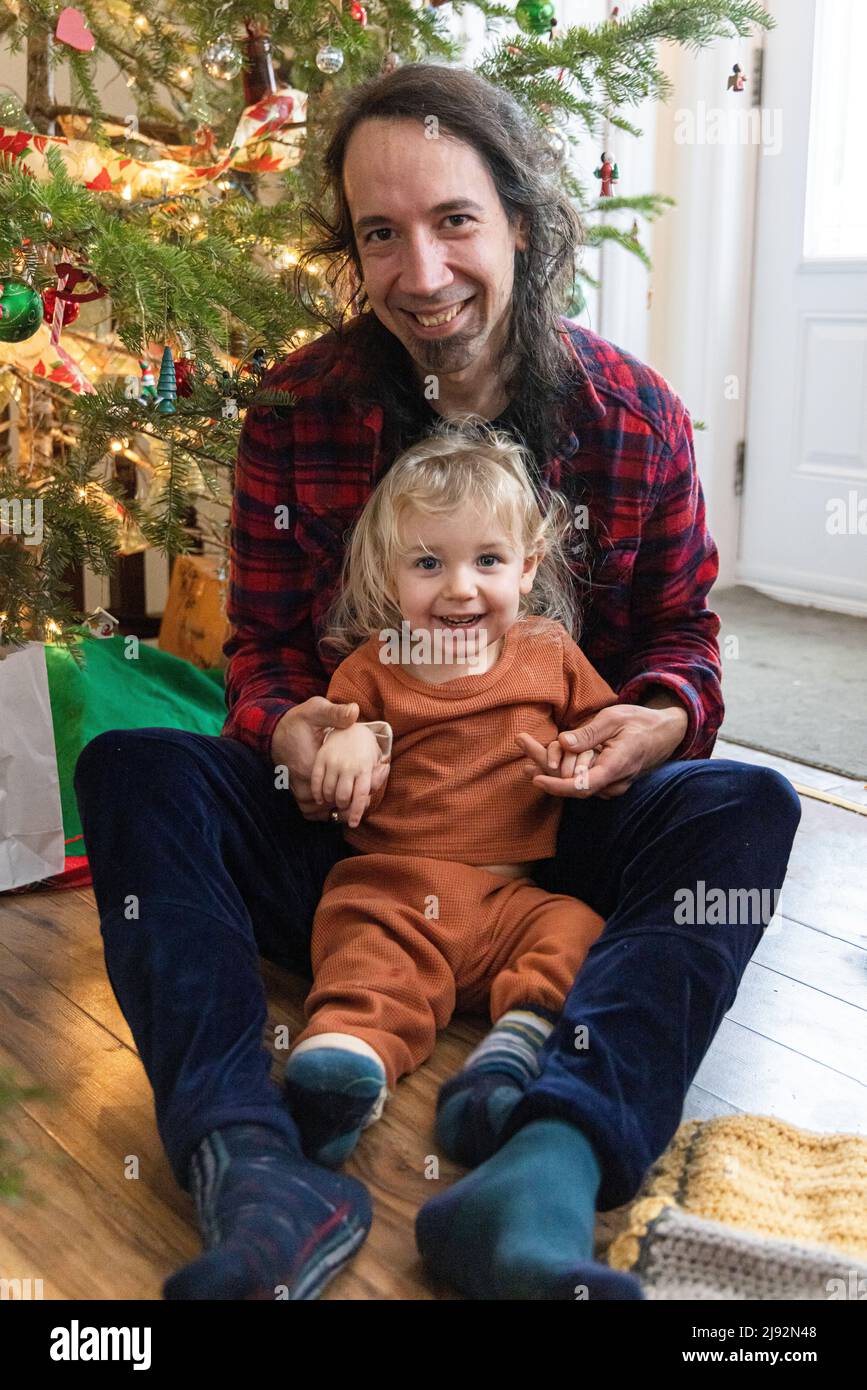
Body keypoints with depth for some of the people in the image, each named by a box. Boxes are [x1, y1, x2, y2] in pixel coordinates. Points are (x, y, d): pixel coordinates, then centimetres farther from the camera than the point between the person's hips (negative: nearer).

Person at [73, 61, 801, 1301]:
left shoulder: (636, 416, -2)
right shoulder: (298, 411, -3)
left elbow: (683, 628, 6)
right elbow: (262, 640, 2)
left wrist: (662, 719, -18)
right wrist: (285, 731, -22)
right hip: (346, 824, 0)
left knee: (748, 808, -28)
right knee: (129, 768, -24)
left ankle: (545, 1173, -48)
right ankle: (251, 1169, -45)